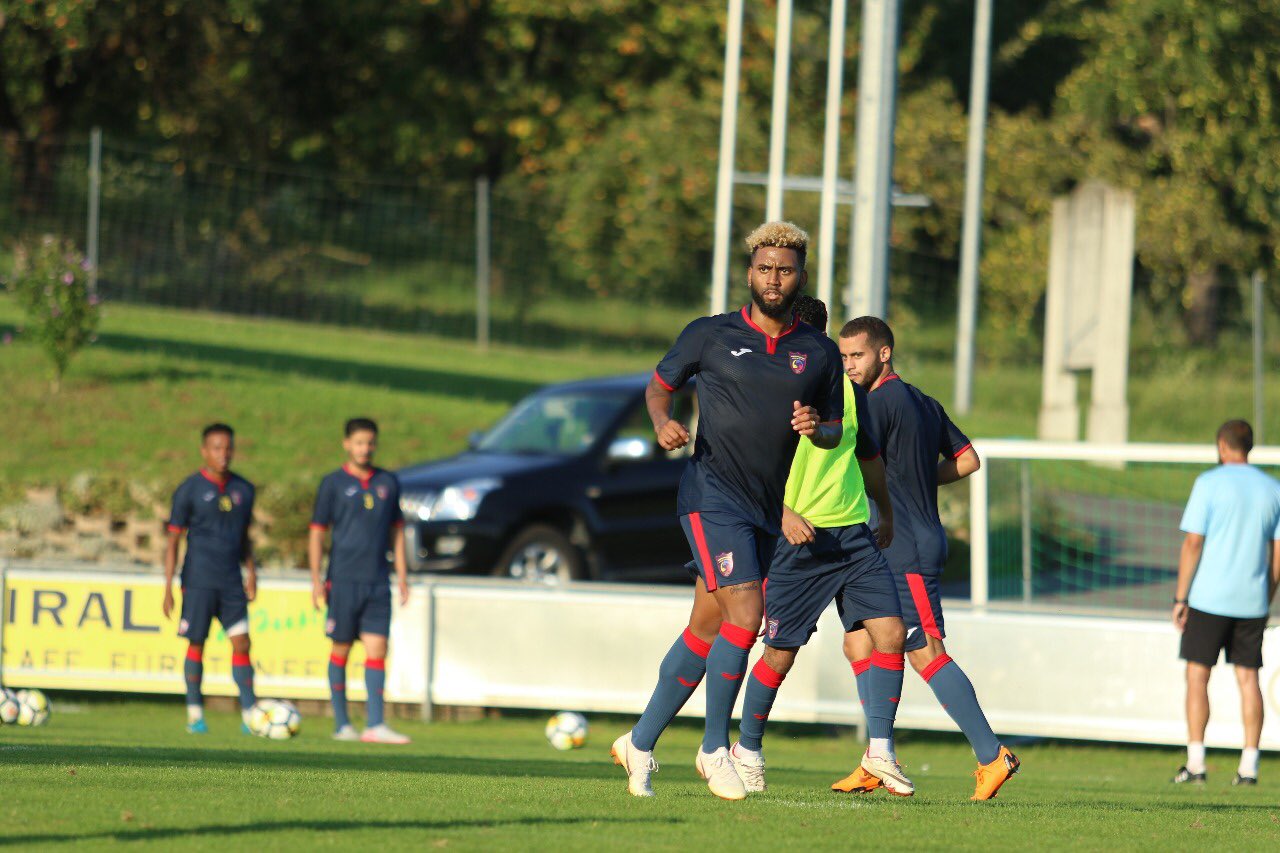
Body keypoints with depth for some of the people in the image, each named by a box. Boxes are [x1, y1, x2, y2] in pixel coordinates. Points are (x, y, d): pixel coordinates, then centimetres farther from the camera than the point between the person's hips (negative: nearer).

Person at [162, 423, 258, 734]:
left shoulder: (243, 489, 10)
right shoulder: (190, 489, -2)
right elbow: (173, 539, -1)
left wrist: (251, 571, 8)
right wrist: (168, 588, -5)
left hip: (232, 581, 3)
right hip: (199, 581, -3)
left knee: (241, 642, -5)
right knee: (196, 644, 2)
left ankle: (249, 714, -4)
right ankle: (195, 715, 11)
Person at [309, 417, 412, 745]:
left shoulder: (387, 483, 11)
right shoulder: (333, 483, 1)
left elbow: (396, 531, 17)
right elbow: (317, 533, 1)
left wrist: (402, 576, 11)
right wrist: (316, 580, -6)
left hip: (378, 582, 3)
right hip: (344, 580, -3)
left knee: (377, 650, -6)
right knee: (341, 650, 3)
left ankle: (375, 725, -9)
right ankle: (342, 724, 11)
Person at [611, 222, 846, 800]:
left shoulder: (820, 354, 8)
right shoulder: (711, 336, 0)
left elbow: (836, 430, 16)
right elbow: (658, 386, 11)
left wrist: (816, 428, -7)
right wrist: (663, 422, -10)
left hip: (769, 509, 5)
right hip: (713, 497, -5)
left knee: (706, 631, 10)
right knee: (744, 615, -18)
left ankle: (641, 742, 23)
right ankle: (715, 748, -6)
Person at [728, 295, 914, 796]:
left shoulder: (847, 391, 9)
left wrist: (887, 515, 35)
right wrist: (783, 513, -25)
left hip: (855, 536, 4)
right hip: (796, 538, -4)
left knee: (891, 632, -9)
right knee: (781, 652, -1)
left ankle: (880, 751, -2)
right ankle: (747, 751, 20)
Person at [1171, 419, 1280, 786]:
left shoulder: (1210, 483, -7)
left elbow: (1193, 543, -10)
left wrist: (1180, 599, -6)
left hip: (1209, 600, -4)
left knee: (1197, 676, 1)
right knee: (1248, 678, 7)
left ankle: (1196, 762, -4)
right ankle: (1249, 766, 3)